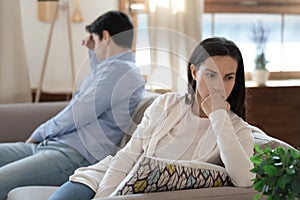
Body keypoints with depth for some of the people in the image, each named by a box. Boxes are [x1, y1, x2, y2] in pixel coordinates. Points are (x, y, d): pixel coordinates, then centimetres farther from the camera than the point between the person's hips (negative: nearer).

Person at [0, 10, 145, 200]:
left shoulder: (119, 70, -10)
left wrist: (38, 134, 1)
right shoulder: (115, 67, 24)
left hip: (75, 155, -11)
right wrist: (94, 53, 42)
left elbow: (75, 117, -15)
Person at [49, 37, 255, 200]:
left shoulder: (238, 130, -4)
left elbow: (245, 181, -24)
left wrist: (218, 116, -21)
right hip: (108, 181, 2)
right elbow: (126, 157, 0)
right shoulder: (167, 104, 3)